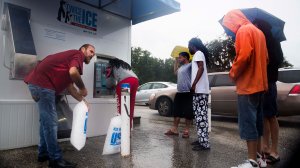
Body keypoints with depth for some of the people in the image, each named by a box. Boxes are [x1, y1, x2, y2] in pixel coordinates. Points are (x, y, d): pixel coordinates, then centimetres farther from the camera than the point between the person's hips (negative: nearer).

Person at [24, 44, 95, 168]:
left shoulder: (72, 56, 26)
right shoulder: (78, 54, -2)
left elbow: (69, 86, 21)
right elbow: (73, 72, -25)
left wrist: (82, 100, 17)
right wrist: (83, 88, -9)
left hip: (38, 82, 11)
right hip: (43, 83, -11)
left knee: (46, 121, 17)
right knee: (50, 122, -5)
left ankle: (44, 153, 28)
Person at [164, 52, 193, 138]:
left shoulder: (190, 65, -6)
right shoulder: (181, 67, 20)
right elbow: (175, 72, 37)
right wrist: (176, 62, 32)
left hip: (188, 93, -9)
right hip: (179, 93, 9)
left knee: (188, 113, -2)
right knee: (176, 111, 11)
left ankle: (186, 130, 8)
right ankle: (174, 129, 19)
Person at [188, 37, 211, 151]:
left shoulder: (198, 53, -4)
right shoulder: (200, 54, 25)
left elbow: (201, 68, -18)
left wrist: (193, 84, -22)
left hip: (199, 90, -10)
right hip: (201, 90, 10)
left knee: (201, 116, -11)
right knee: (199, 116, 11)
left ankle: (204, 143, -9)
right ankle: (202, 140, 18)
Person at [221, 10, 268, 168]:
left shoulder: (243, 30, -8)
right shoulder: (257, 31, 20)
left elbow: (243, 56, -22)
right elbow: (264, 58, 20)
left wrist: (233, 73, -8)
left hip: (247, 85, -10)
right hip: (258, 84, 10)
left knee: (247, 123, -6)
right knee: (256, 122, 13)